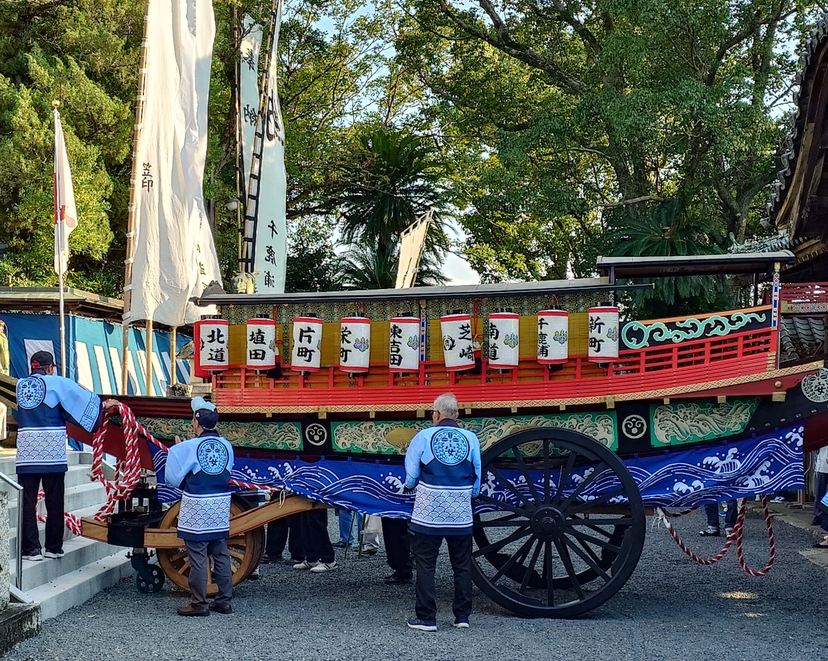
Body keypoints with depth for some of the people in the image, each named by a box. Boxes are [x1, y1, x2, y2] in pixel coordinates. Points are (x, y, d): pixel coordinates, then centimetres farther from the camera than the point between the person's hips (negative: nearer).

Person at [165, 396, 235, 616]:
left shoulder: (188, 447, -13)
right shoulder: (226, 445, 0)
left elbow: (173, 478, -7)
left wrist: (176, 450, 9)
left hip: (197, 510, -5)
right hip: (221, 509, 5)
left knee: (198, 558, 2)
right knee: (221, 556, 12)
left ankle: (198, 603, 7)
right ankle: (224, 601, 18)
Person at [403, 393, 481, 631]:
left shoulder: (423, 437, -5)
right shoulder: (470, 438, -1)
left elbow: (410, 477, 1)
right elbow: (477, 478, 5)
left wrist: (414, 487, 24)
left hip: (428, 513, -2)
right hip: (461, 514, 2)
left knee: (425, 565, 6)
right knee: (462, 565, 13)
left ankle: (426, 618, 7)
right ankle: (462, 616, 16)